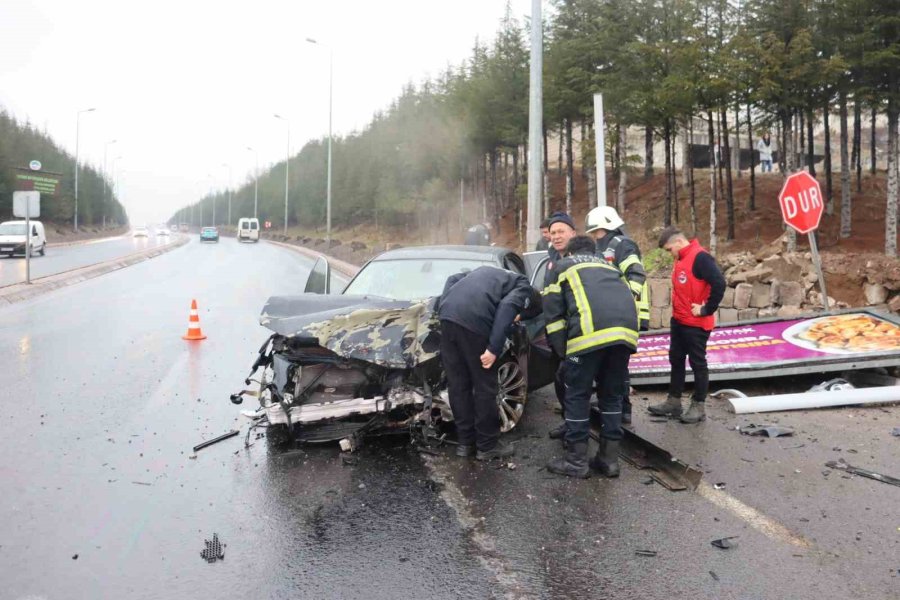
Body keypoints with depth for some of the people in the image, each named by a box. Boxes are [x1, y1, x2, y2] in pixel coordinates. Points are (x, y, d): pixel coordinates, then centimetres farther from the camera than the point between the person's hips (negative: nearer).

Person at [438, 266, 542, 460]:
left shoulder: (491, 273, 37)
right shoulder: (524, 289, 14)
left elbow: (453, 279, 28)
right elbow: (507, 307, -6)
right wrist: (494, 348, -11)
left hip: (447, 315, 7)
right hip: (474, 320, -7)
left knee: (457, 385, 14)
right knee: (485, 387, 8)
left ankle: (465, 442, 24)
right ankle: (487, 445, 18)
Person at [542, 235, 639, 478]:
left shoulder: (564, 265, 25)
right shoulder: (609, 267, 38)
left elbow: (552, 308, 14)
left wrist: (562, 348, 17)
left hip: (591, 331, -4)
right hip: (625, 331, 5)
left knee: (577, 395, 7)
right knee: (612, 395, 17)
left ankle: (576, 460, 11)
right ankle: (610, 458, 21)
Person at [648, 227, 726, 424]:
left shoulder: (700, 257, -18)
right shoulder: (680, 259, 9)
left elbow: (719, 284, -25)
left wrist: (706, 310, -18)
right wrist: (678, 308, 9)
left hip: (696, 323, -9)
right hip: (678, 321, 9)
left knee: (697, 363, 2)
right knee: (676, 360, 14)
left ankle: (699, 407, 11)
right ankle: (674, 402, 25)